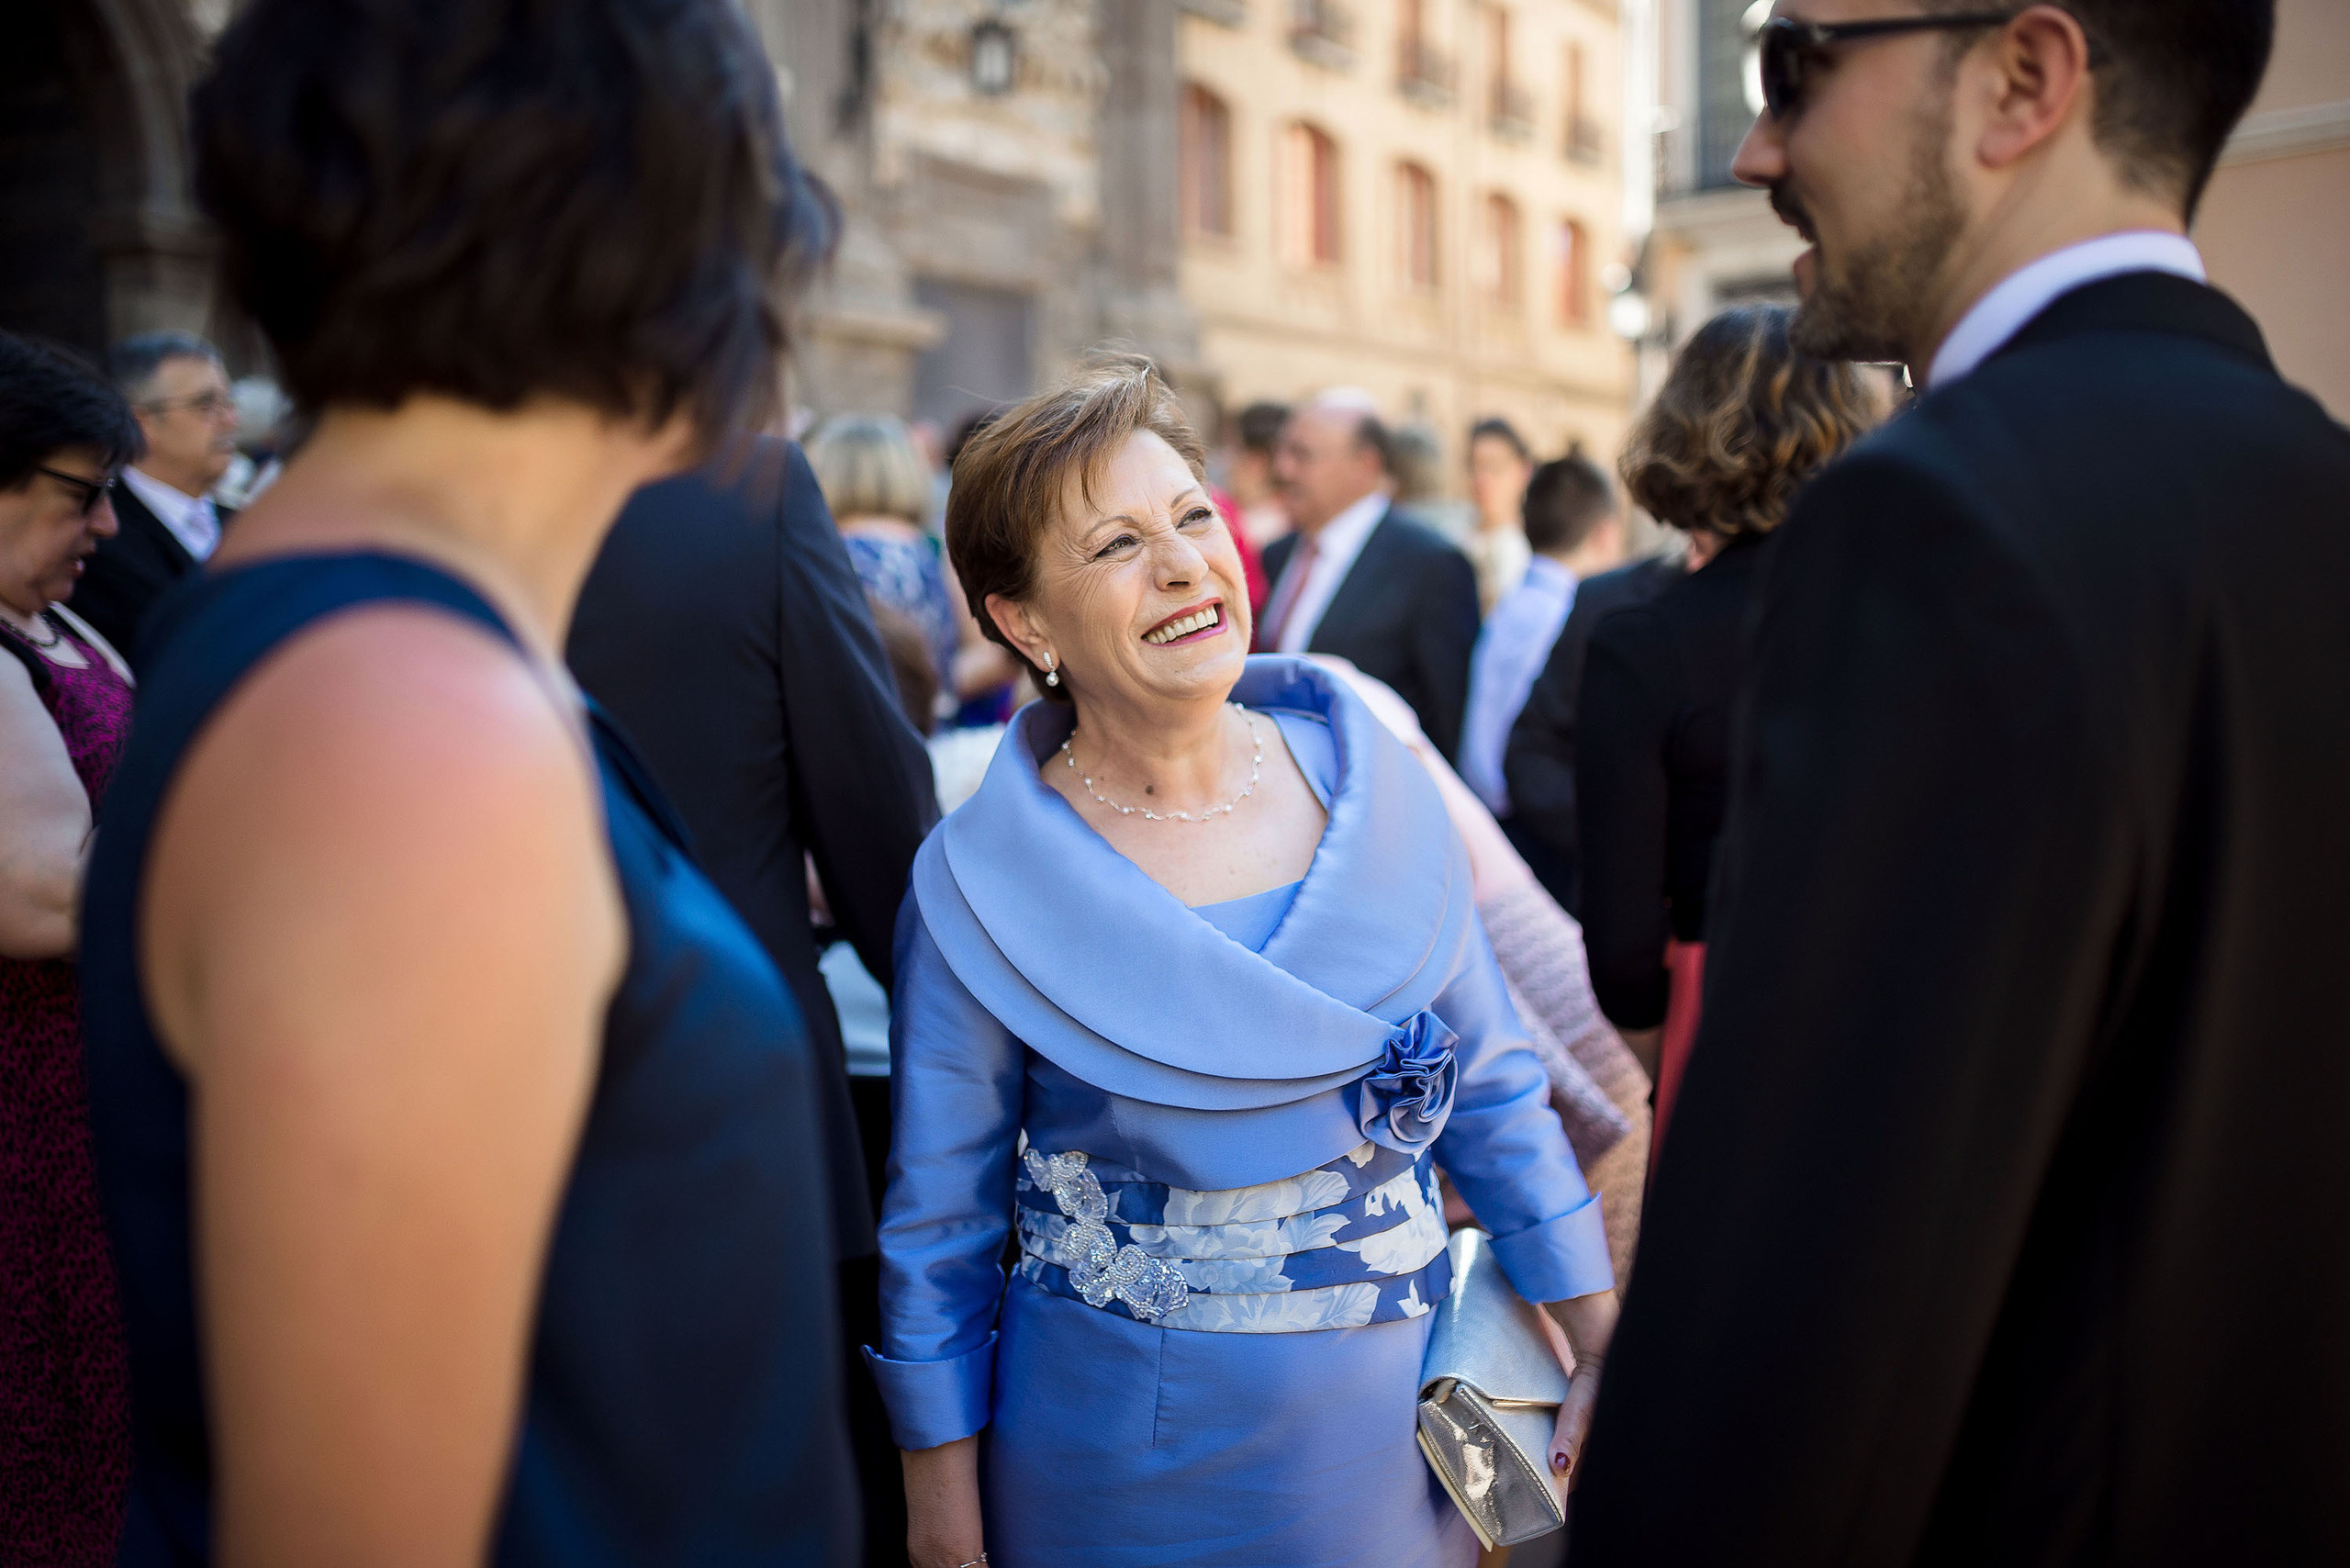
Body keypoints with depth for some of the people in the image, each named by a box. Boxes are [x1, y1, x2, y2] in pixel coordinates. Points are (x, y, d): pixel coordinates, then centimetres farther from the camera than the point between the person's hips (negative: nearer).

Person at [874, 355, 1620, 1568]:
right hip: (1125, 1470, -2)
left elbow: (1493, 1090, 2)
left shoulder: (1369, 780, -6)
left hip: (1397, 1442, 3)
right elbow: (938, 1233, -6)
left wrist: (1608, 1350, 1)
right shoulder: (978, 891, -15)